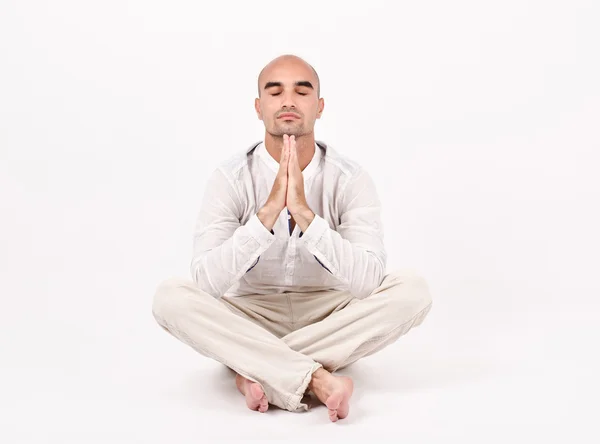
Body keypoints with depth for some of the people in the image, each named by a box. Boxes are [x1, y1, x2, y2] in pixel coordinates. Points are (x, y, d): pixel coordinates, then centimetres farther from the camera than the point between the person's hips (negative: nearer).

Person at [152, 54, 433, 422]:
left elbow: (369, 281, -25)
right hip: (251, 321, 0)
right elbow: (208, 281, -25)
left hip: (329, 322, 1)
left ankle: (258, 371, -24)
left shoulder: (350, 178, -13)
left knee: (412, 289, -24)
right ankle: (319, 379, -30)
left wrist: (305, 215, -35)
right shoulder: (231, 177, -12)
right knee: (172, 295, -26)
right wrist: (268, 213, -35)